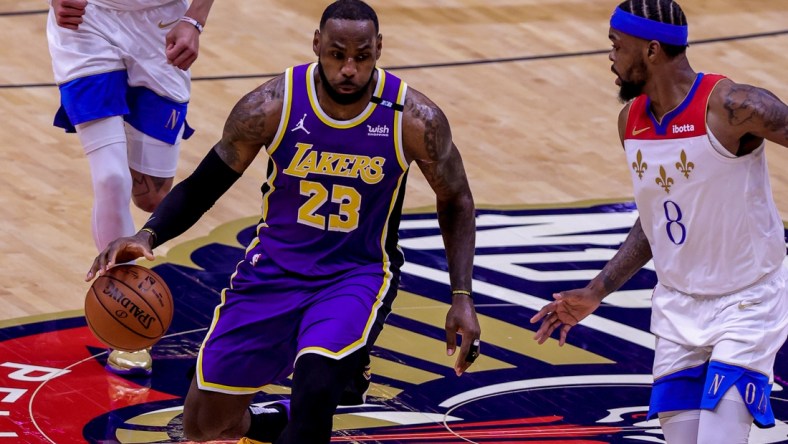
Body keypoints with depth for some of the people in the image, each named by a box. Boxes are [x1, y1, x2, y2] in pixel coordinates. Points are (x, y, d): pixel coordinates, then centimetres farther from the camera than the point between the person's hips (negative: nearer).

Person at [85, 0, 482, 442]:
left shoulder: (414, 119, -16)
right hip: (274, 268, 2)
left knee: (315, 387, -32)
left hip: (359, 273, -2)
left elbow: (456, 202, 1)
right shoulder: (271, 106, -15)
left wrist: (462, 298, -7)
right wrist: (148, 236, -22)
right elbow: (201, 187, -4)